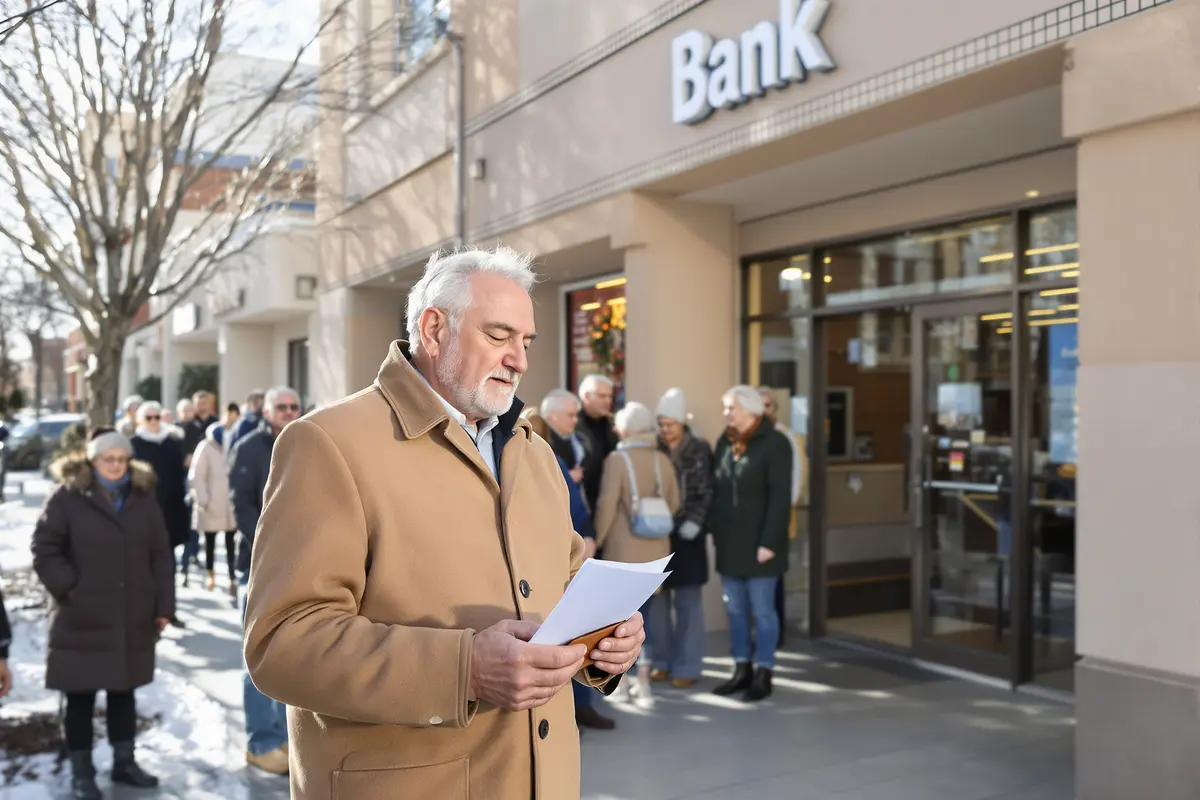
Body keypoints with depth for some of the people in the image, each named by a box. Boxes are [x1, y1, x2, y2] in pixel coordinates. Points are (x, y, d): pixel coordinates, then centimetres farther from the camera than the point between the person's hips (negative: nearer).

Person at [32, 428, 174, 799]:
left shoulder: (143, 496, 6)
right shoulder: (67, 496, -6)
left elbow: (160, 555, 7)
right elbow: (44, 549, -5)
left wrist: (164, 604, 5)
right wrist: (67, 586, -15)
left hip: (132, 618, 4)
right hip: (82, 619, -4)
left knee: (124, 692, 15)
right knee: (81, 697, 5)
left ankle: (124, 761, 28)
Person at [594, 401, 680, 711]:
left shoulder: (617, 459, -12)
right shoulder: (663, 460, 0)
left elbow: (607, 506, -15)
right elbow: (674, 503, 5)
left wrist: (595, 541, -2)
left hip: (623, 550, -4)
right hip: (656, 550, 4)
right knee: (645, 613, 14)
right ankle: (643, 684, 15)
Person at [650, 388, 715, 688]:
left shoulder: (700, 451, -1)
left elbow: (707, 494, -2)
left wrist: (694, 522, -12)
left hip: (686, 536, -2)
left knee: (687, 602, 3)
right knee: (657, 600, 7)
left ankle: (687, 666, 12)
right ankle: (661, 661, 20)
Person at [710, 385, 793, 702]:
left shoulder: (774, 443, -9)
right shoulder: (725, 442, 11)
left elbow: (780, 497, -14)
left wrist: (769, 542, -18)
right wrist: (714, 529, 6)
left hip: (758, 543, -6)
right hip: (729, 543, 6)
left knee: (762, 610, 1)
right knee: (735, 610, 11)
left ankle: (763, 674, 11)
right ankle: (742, 669, 22)